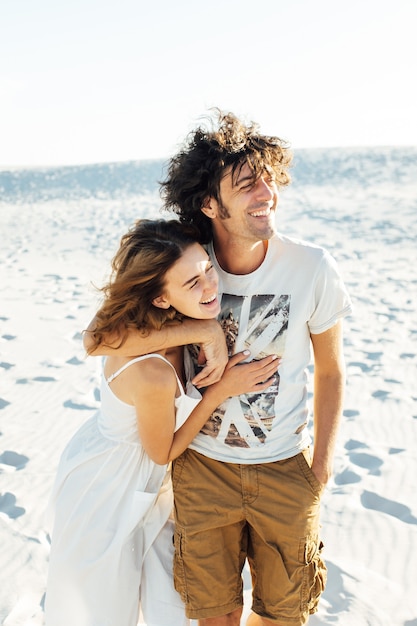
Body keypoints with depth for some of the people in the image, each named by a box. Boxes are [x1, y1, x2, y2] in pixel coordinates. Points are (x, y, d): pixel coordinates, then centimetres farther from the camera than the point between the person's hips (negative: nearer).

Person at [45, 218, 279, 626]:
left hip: (151, 485, 7)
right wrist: (222, 390, -24)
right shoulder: (152, 374, -40)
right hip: (106, 494, -7)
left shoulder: (176, 325, -17)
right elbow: (163, 452, -21)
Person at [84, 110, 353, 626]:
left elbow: (329, 371, -3)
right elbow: (98, 338, -22)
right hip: (204, 467, 0)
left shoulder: (312, 268, -17)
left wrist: (322, 466, 0)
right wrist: (203, 331, -31)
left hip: (286, 468, 0)